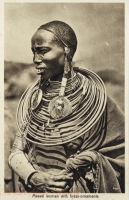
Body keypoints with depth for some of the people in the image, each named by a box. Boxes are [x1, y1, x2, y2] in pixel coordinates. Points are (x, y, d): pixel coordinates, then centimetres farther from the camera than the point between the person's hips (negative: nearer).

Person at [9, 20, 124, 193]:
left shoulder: (93, 97, -16)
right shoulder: (32, 97, -5)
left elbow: (121, 156, -9)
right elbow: (16, 152, -2)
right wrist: (35, 178, -18)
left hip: (78, 191, -3)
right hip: (33, 191, 3)